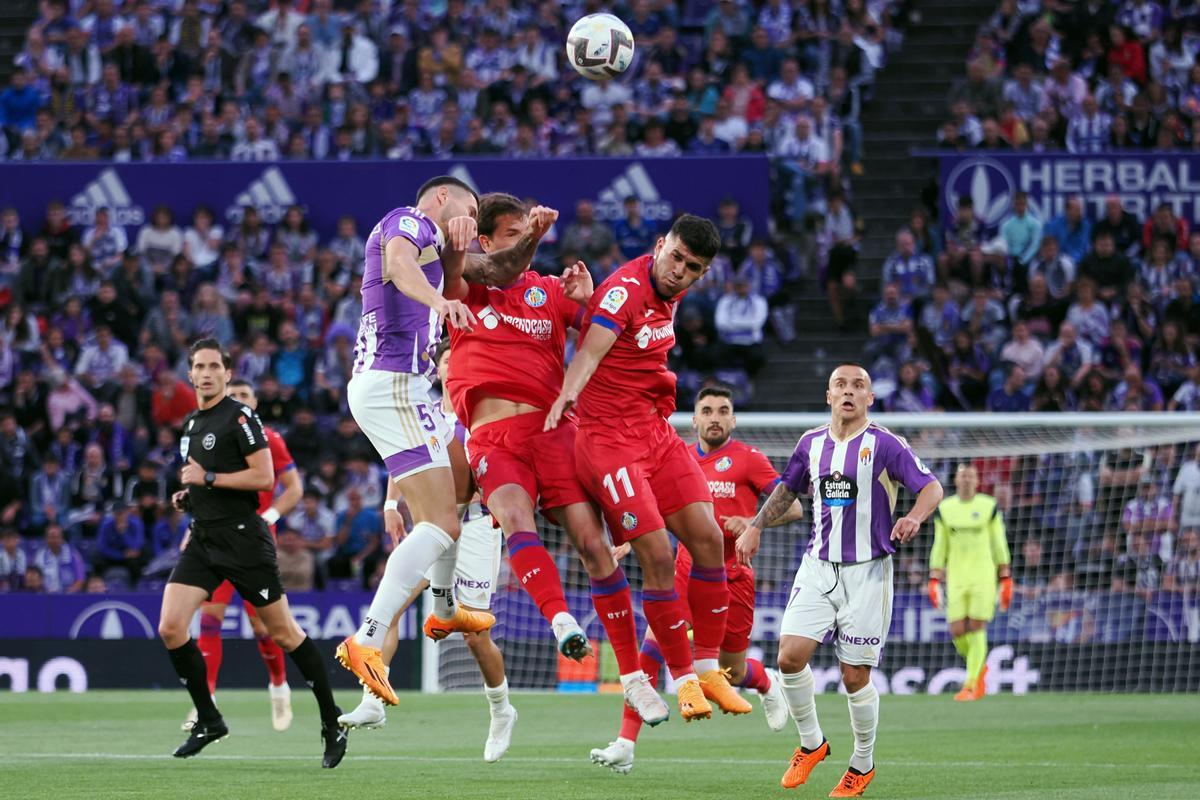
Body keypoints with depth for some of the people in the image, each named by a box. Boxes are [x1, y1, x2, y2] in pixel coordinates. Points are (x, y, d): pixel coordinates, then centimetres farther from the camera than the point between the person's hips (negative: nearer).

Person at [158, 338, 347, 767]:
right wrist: (188, 496, 10)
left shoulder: (240, 417, -10)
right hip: (203, 539, 7)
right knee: (170, 628, -8)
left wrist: (208, 478, -16)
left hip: (242, 536, -7)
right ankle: (208, 720, 5)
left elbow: (263, 477, -17)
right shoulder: (191, 423, 16)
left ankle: (333, 722, 9)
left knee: (283, 632, -1)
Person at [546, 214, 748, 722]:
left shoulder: (671, 293, 7)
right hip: (607, 435, -8)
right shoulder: (625, 290, -19)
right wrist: (568, 394, -51)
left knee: (707, 539, 0)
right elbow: (592, 347, -35)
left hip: (656, 431, 8)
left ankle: (708, 667, 10)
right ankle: (682, 678, -3)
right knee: (658, 554, -14)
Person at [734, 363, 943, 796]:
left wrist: (914, 517, -32)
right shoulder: (812, 443, 7)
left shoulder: (884, 444, -7)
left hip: (866, 571, -4)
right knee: (791, 655, -13)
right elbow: (787, 489, 24)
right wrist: (755, 526, 14)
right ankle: (811, 743, 9)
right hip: (817, 566, 4)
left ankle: (863, 764, 18)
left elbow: (931, 487, -12)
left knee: (855, 676, -2)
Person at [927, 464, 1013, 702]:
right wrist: (934, 580, 6)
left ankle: (971, 686, -4)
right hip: (955, 579, 2)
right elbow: (939, 547, 12)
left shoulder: (989, 507, 1)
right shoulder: (944, 509, 8)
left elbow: (999, 545, 5)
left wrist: (1006, 578, 3)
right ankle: (980, 667, 25)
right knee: (957, 632, -4)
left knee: (976, 629, -10)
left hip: (983, 577, -2)